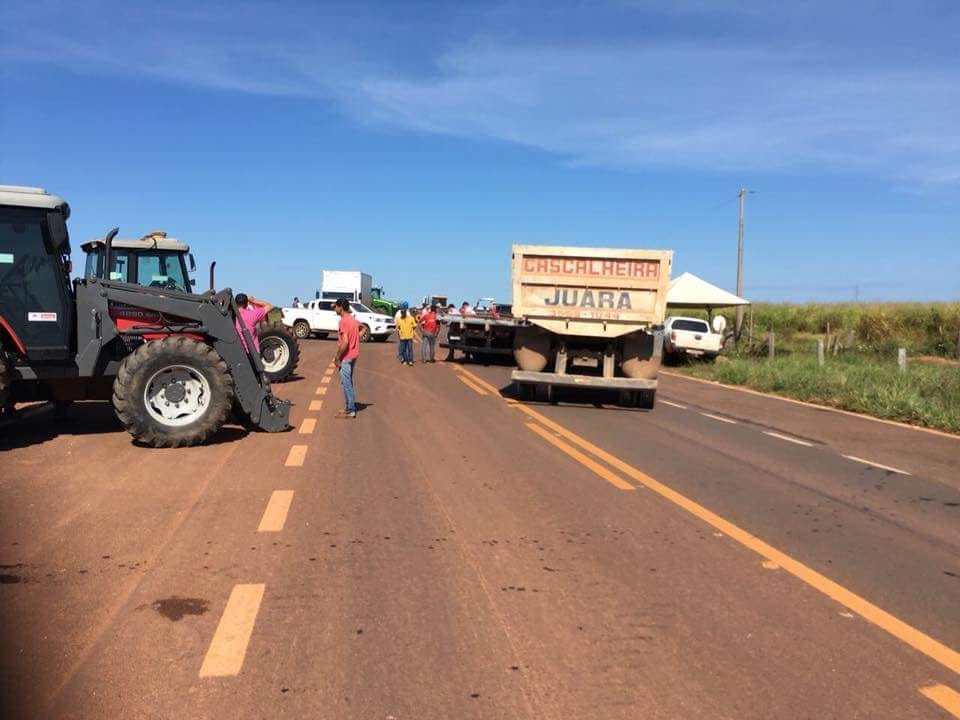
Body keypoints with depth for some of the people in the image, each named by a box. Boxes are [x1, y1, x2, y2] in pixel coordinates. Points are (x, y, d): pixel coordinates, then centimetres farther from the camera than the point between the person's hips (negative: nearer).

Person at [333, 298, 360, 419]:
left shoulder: (343, 321, -18)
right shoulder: (353, 320, 9)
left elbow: (344, 342, -24)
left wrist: (337, 357, -17)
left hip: (346, 356, -9)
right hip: (354, 355, 9)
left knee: (346, 383, -3)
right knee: (348, 382, 17)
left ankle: (350, 411, 1)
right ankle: (349, 407, 23)